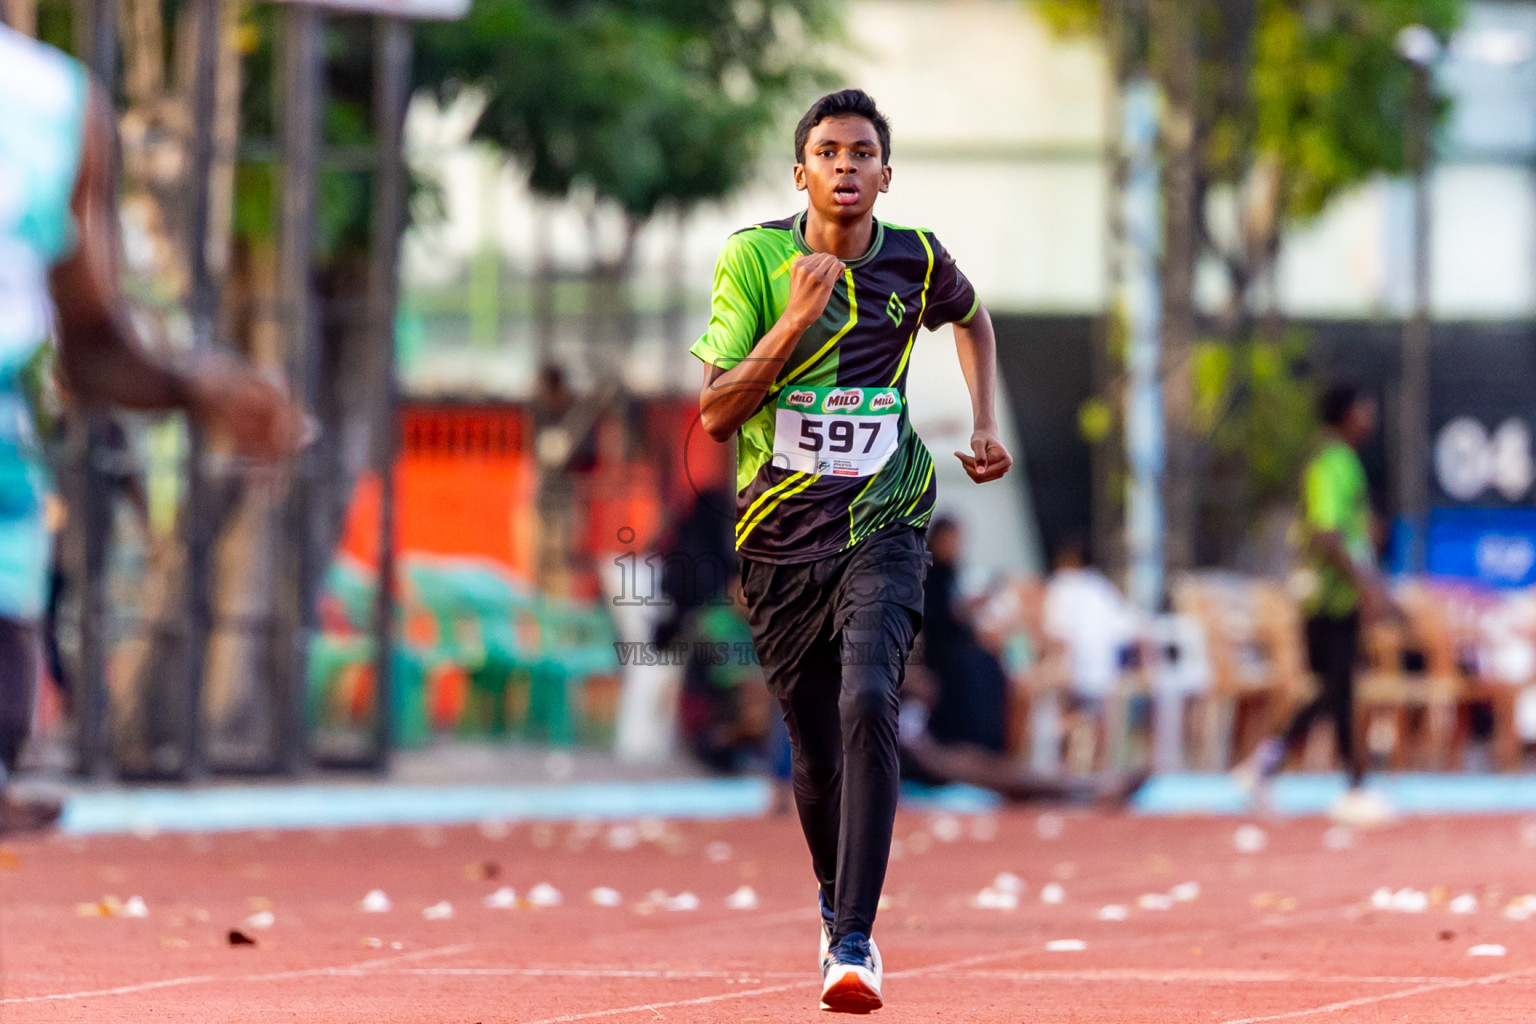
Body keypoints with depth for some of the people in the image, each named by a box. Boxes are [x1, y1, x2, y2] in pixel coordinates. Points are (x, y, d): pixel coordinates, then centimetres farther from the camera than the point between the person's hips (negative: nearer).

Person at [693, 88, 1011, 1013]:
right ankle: (836, 904, 39)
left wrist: (985, 425, 15)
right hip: (782, 539, 1)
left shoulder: (917, 260, 0)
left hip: (884, 528, -1)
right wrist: (796, 321, -22)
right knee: (816, 753, 8)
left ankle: (854, 944, -26)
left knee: (868, 705, -24)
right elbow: (715, 415, -12)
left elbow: (972, 316, 25)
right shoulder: (754, 259, -6)